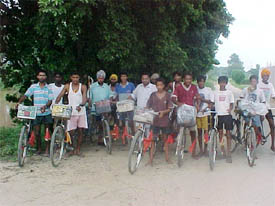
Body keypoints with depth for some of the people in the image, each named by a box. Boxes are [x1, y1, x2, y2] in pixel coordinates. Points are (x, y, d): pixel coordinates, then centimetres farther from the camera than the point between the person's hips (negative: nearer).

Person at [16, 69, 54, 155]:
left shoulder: (49, 88, 1)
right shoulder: (33, 87, 3)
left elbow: (50, 100, -4)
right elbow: (26, 95, -2)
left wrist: (45, 106, -23)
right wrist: (19, 102, -20)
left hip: (46, 113, -1)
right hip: (36, 113, 1)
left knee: (47, 132, 4)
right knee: (37, 133, 5)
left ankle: (47, 149, 15)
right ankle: (39, 148, 23)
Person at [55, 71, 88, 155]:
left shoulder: (83, 87, 2)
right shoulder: (67, 86, 5)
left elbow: (84, 98, -12)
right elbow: (60, 96, 1)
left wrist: (81, 105, -32)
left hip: (81, 111, 0)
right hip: (71, 112, 0)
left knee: (80, 131, 2)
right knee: (71, 132, -3)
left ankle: (78, 149, 15)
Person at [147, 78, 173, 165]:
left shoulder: (167, 95, -1)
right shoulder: (153, 95, 2)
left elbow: (169, 108, -3)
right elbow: (148, 107, 5)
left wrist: (163, 112, -20)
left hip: (164, 120, 0)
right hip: (154, 120, 0)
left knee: (165, 138, 12)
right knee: (153, 139, 0)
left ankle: (167, 157, 24)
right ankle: (151, 159, 3)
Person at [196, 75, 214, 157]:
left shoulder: (208, 90, 0)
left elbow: (211, 102, -1)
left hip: (205, 113, -2)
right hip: (197, 113, 2)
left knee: (206, 131, -1)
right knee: (199, 131, 7)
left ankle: (205, 149, 11)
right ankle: (201, 150, 16)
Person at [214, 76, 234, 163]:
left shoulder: (229, 92, 5)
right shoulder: (215, 92, 7)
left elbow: (231, 103, 3)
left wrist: (230, 109, -18)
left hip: (227, 115, -1)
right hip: (218, 115, 1)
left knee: (228, 134, 0)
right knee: (220, 133, 8)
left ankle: (228, 154, 3)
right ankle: (222, 151, 22)